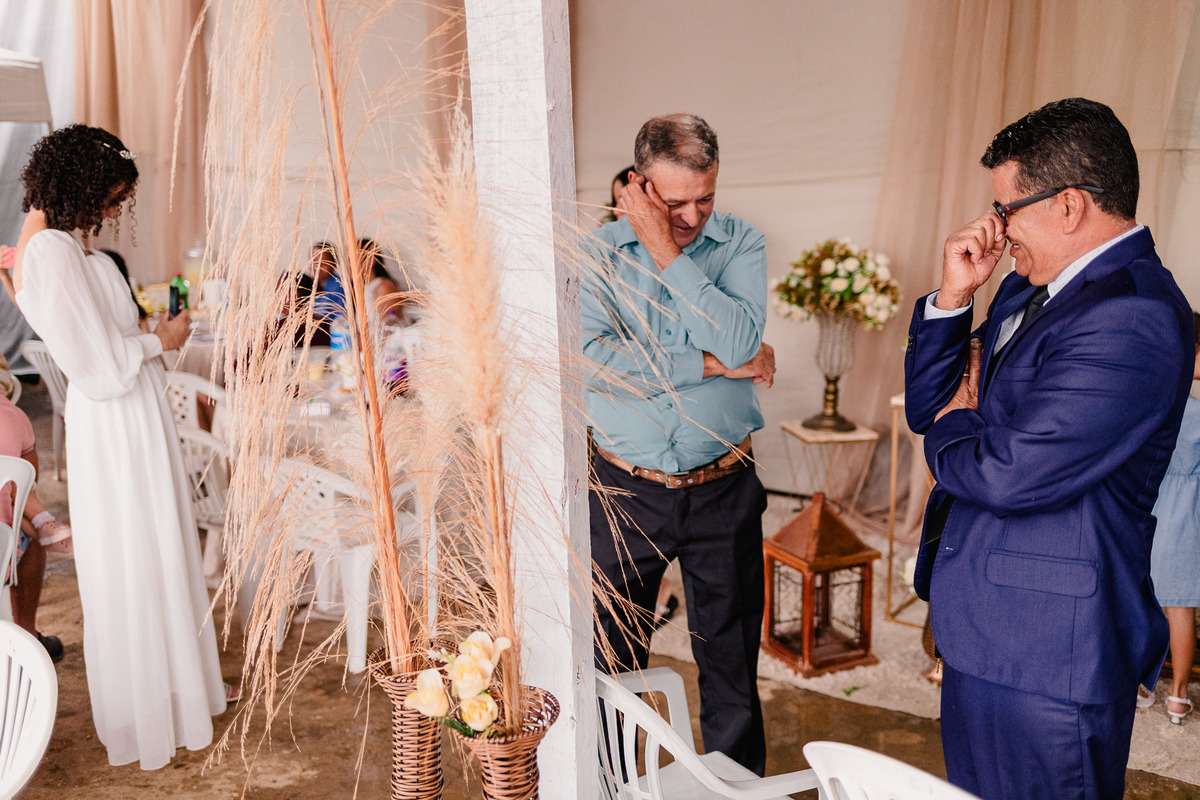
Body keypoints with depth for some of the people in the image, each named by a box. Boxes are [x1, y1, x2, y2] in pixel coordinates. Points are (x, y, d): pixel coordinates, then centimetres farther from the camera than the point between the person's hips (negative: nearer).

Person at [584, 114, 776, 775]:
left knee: (732, 660, 14)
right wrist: (713, 364, -17)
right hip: (627, 491, 0)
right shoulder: (597, 251, -4)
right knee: (610, 660, 13)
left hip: (724, 491, 1)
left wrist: (667, 252, -19)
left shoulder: (741, 243, -1)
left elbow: (738, 340, -19)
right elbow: (590, 360, -20)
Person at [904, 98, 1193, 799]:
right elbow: (926, 405, 10)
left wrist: (954, 426, -5)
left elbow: (1006, 476, -27)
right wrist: (952, 297, -3)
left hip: (1045, 659, -9)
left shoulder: (1130, 319, -22)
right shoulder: (1032, 289, 8)